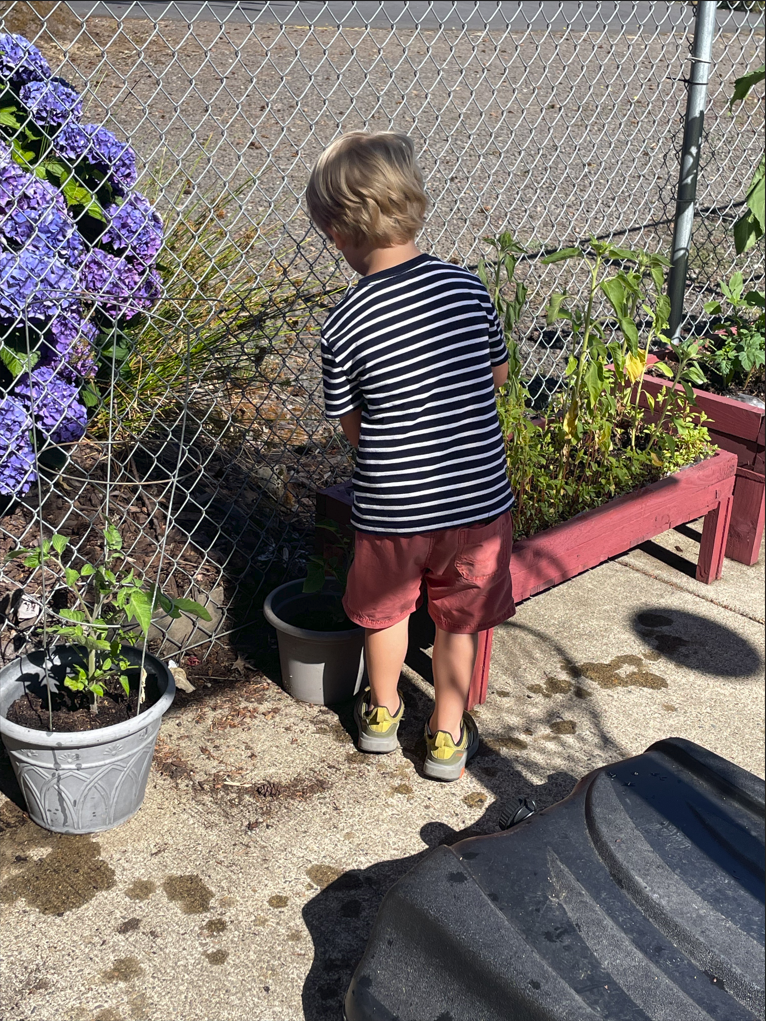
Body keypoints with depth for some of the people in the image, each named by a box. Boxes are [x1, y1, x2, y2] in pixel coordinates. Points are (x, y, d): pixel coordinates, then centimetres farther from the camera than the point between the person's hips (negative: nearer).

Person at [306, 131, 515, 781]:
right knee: (459, 619, 21)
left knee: (386, 609, 24)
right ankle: (448, 737, 35)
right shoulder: (468, 288, -7)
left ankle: (382, 714, 45)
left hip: (391, 507, -2)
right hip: (478, 496, 2)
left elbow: (350, 423, -3)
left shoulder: (345, 325, -15)